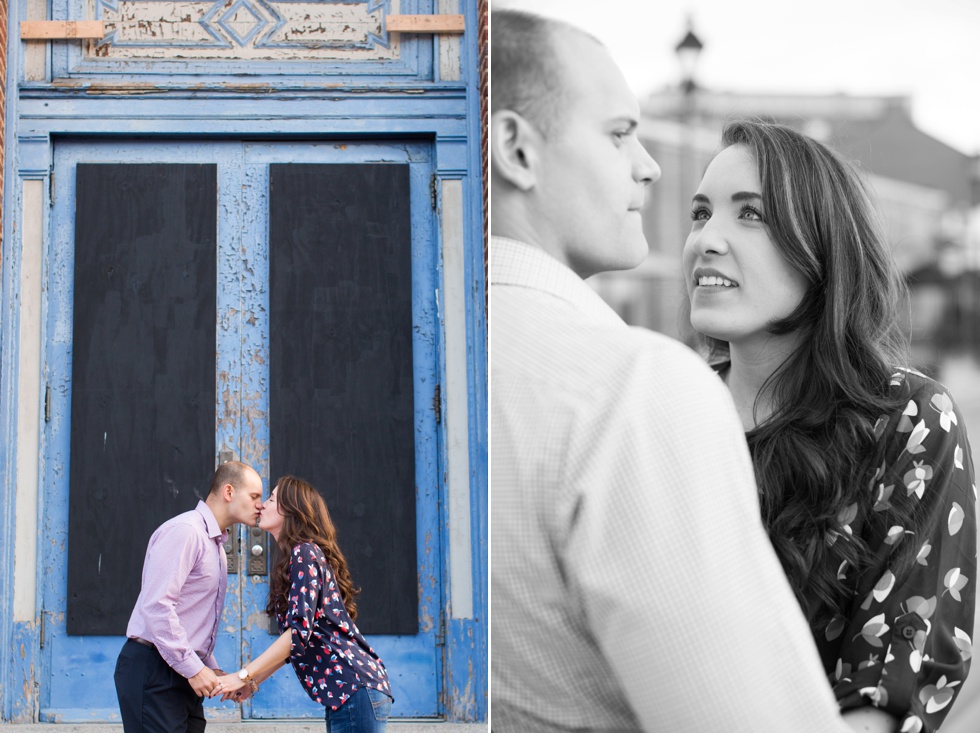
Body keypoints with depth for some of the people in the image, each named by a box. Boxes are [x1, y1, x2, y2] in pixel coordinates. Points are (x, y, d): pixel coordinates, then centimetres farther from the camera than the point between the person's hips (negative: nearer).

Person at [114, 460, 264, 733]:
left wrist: (213, 671, 11)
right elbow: (157, 605, -20)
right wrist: (193, 669, -19)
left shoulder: (216, 545, 19)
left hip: (183, 675, 9)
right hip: (153, 670, -9)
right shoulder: (185, 531, -11)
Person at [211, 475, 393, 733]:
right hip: (344, 692, 10)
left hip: (355, 688, -10)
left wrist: (243, 675, -16)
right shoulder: (304, 553, 20)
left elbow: (298, 632, -19)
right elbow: (295, 644, 23)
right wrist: (255, 681, 18)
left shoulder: (304, 553, -9)